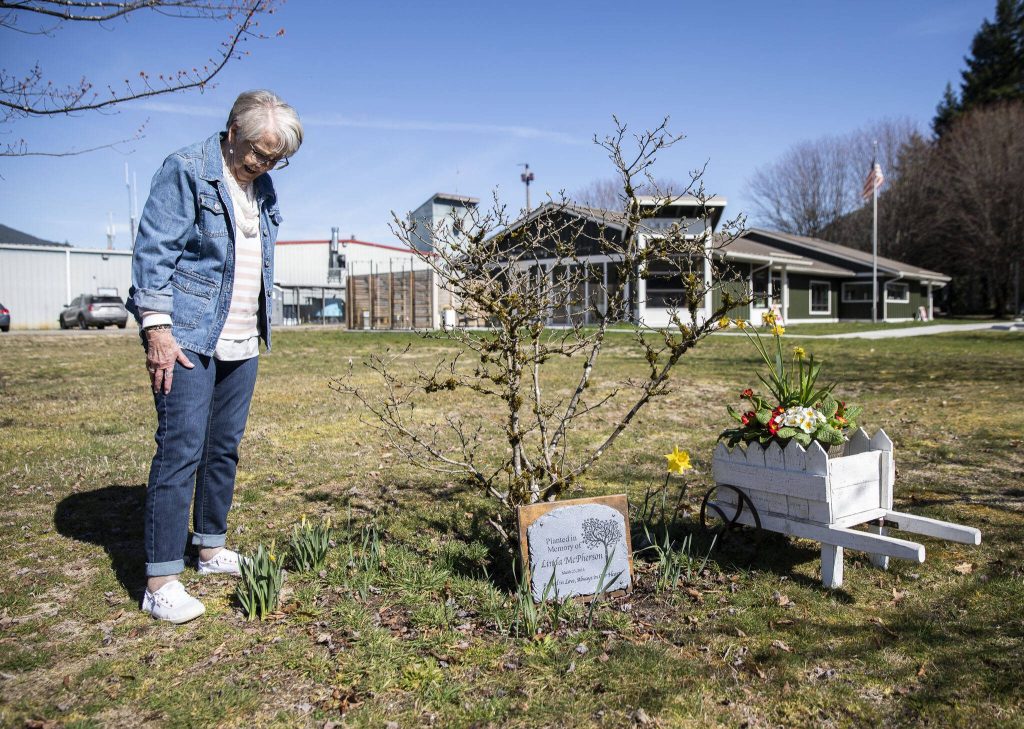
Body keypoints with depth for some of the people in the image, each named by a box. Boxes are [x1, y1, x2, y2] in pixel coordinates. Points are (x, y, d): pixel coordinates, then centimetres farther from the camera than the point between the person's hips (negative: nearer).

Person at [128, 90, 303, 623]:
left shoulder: (262, 186, 14)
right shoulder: (187, 171, -7)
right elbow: (154, 250, -12)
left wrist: (260, 329, 19)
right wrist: (157, 327, -18)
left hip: (242, 343, 7)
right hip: (188, 338, -7)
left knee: (224, 448, 12)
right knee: (181, 448, -9)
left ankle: (212, 546, 27)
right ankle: (160, 581, -3)